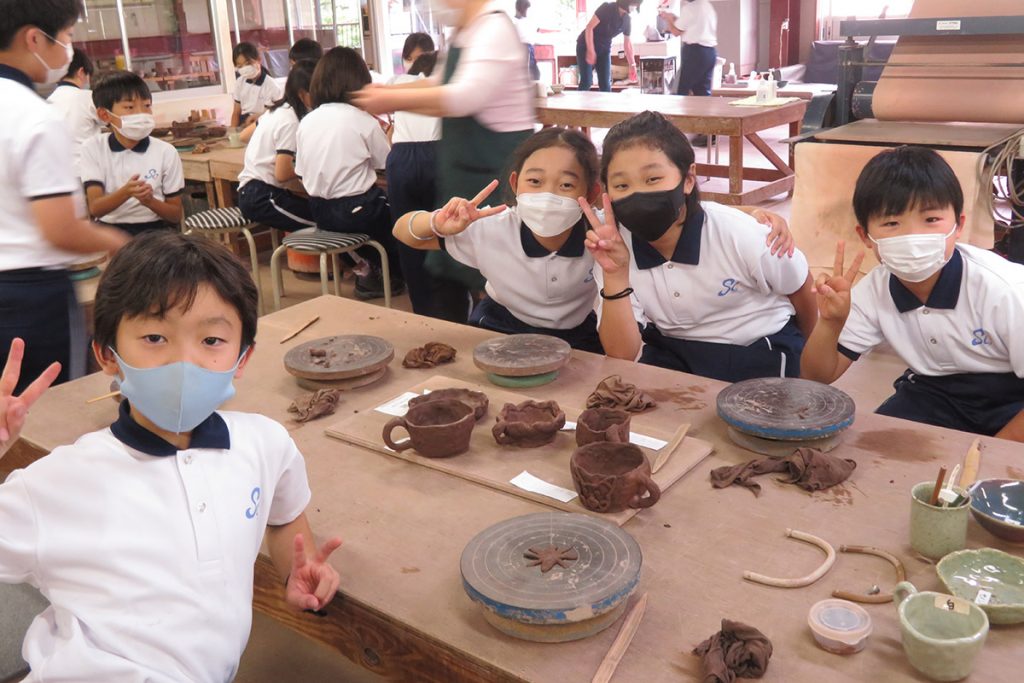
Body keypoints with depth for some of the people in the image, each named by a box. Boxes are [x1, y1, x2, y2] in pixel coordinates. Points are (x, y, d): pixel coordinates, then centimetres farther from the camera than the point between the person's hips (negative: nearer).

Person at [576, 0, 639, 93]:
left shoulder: (627, 20, -4)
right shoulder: (607, 8, -20)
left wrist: (632, 65, 4)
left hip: (604, 49, 5)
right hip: (586, 46, -5)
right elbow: (589, 27, -21)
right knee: (586, 81, -13)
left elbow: (627, 43, 7)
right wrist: (591, 51, -24)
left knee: (606, 84, -3)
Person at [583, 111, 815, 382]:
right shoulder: (617, 248, -15)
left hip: (758, 355, -1)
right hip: (673, 355, 2)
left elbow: (801, 289, -2)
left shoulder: (738, 234, -23)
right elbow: (622, 356, -18)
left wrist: (807, 360, 16)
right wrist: (615, 276, -32)